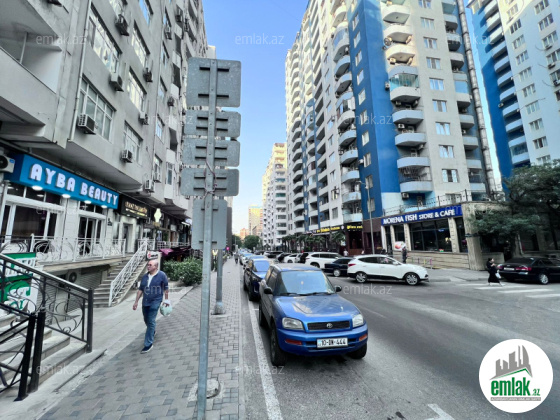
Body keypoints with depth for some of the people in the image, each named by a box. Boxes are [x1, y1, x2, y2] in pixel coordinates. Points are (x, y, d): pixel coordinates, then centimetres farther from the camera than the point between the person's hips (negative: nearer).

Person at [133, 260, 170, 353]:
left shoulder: (161, 275, -12)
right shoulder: (145, 276, 4)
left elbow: (166, 287, -4)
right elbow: (140, 290, 11)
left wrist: (166, 299, -1)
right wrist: (136, 301, 9)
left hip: (155, 302, -6)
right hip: (145, 302, 6)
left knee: (151, 321, -5)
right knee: (146, 320, 20)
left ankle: (148, 344, 6)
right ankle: (152, 332, 49)